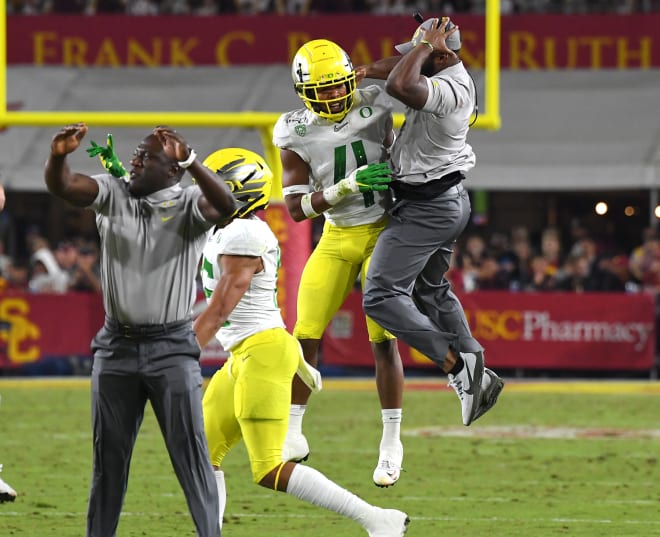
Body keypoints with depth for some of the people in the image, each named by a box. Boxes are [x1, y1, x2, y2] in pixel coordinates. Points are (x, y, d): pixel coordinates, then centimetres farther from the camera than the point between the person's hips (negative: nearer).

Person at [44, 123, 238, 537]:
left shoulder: (188, 206, -7)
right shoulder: (114, 193, 3)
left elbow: (225, 205, -28)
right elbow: (61, 186, -11)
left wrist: (189, 160, -41)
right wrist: (59, 155, -33)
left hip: (172, 347, -4)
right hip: (117, 344, 4)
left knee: (191, 452, -3)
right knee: (109, 454, 12)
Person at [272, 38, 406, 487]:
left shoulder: (375, 109, -12)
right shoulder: (295, 133, -11)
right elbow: (297, 208, -15)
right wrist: (346, 187, -25)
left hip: (383, 231, -1)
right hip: (336, 240, 1)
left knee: (384, 341, -5)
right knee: (306, 335, -3)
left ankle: (392, 442, 6)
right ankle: (293, 432, 12)